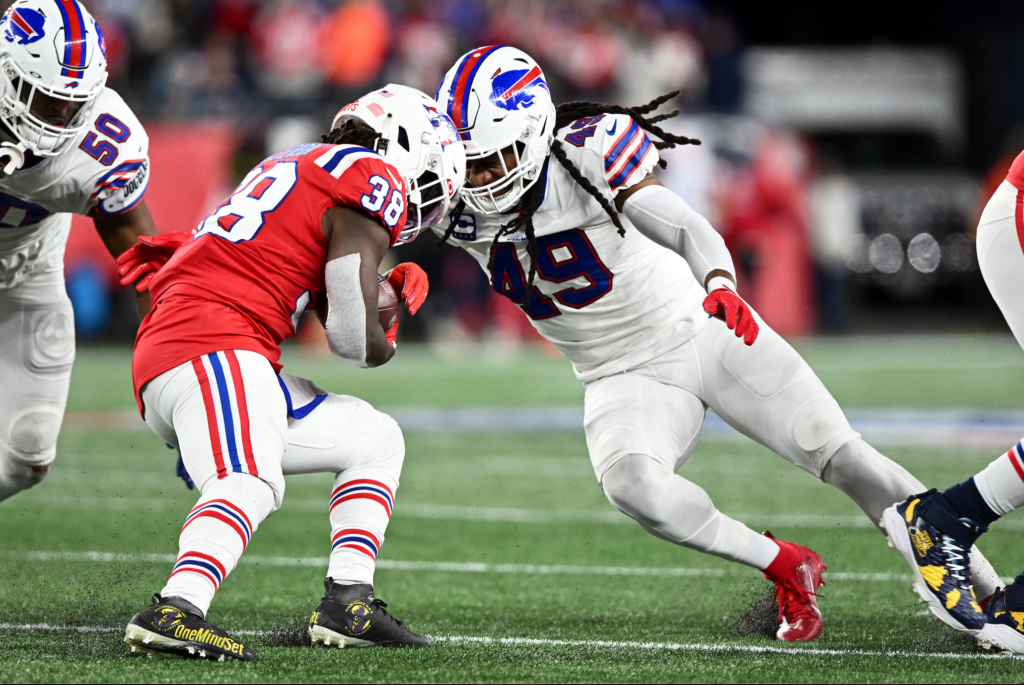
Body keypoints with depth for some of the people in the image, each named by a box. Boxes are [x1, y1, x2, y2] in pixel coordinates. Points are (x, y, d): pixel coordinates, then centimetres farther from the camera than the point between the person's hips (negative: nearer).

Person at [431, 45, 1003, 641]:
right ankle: (786, 569, -10)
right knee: (630, 482, -30)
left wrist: (721, 283, -49)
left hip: (702, 330, -3)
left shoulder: (586, 155, -22)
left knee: (842, 457, -8)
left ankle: (987, 588, 5)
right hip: (625, 379, 3)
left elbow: (685, 228, -29)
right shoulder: (465, 212, -10)